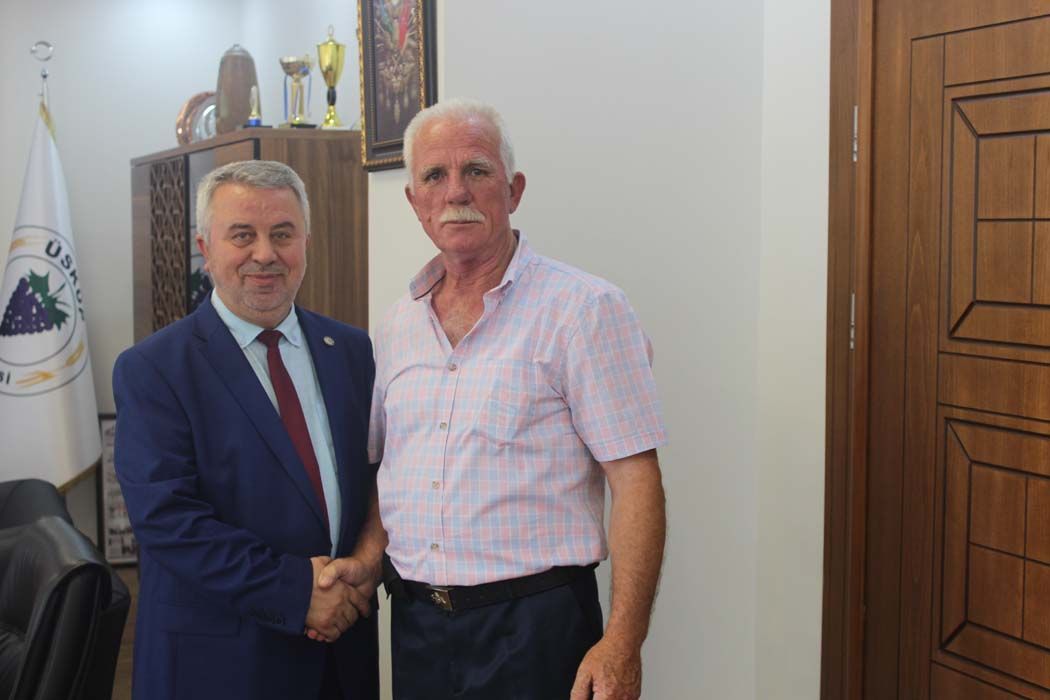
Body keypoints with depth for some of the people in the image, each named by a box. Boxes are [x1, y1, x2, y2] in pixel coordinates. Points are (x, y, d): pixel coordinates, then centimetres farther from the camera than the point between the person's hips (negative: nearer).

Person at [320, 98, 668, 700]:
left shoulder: (585, 309, -10)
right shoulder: (399, 326, 9)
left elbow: (636, 482, -14)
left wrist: (622, 643, -20)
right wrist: (363, 561, 0)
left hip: (534, 624, -5)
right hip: (414, 621, 5)